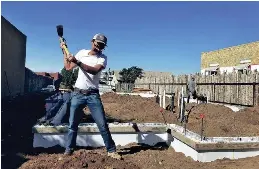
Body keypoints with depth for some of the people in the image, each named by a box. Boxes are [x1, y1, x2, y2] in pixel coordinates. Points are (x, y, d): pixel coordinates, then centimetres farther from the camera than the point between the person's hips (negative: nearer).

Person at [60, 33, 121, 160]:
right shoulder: (82, 52, 9)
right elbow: (68, 67, 14)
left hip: (93, 95, -2)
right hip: (78, 94, 2)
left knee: (102, 124, -3)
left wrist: (77, 62, -27)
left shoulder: (103, 58, -1)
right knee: (72, 124, 6)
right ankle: (68, 150, 20)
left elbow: (95, 70, -22)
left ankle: (111, 150, 9)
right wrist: (64, 51, 13)